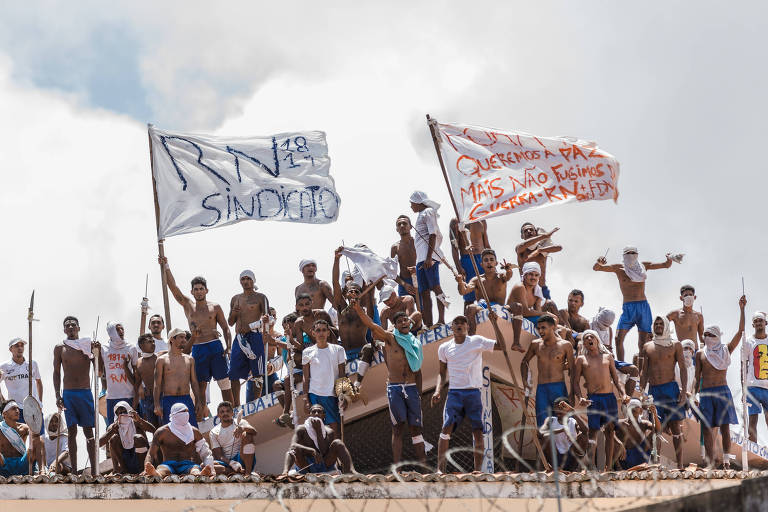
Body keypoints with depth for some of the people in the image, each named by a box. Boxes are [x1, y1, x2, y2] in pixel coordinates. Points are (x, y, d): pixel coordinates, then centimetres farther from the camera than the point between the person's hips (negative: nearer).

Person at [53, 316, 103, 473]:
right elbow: (56, 373, 8)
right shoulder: (60, 348, 6)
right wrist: (57, 395, 1)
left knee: (88, 431, 0)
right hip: (68, 394, 1)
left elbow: (100, 369, 4)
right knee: (71, 432, 0)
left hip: (85, 392, -1)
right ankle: (74, 470, 3)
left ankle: (94, 468, 2)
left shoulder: (89, 345, 4)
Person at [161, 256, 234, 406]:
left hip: (215, 347, -1)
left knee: (225, 383, -3)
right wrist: (166, 267, 1)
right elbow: (173, 286, 7)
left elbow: (225, 328, 8)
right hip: (197, 349, 1)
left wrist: (229, 347, -6)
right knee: (200, 385, 0)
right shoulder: (188, 305, 12)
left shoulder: (215, 307, 8)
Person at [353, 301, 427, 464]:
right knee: (398, 428, -4)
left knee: (416, 427, 2)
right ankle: (396, 465, -3)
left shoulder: (416, 343, 13)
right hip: (394, 388, -3)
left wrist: (419, 394, 14)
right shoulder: (390, 338, 2)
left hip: (412, 388, 3)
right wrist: (358, 309, -27)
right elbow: (371, 325, -13)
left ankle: (423, 463, 2)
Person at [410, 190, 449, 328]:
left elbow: (433, 235, -11)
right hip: (421, 258, 10)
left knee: (435, 286, -16)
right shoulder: (421, 215, 27)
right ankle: (428, 325, 0)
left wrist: (429, 257, -20)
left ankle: (441, 320, -19)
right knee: (424, 293, 3)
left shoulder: (428, 212, 0)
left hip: (429, 255, -10)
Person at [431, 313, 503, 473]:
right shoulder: (444, 348, 9)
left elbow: (501, 345, -5)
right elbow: (442, 372, 17)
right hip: (454, 392, 1)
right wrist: (437, 391, 2)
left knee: (478, 431, -3)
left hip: (473, 392, -1)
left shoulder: (477, 341, 3)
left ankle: (477, 470, 3)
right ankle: (440, 469, -11)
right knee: (446, 428, -11)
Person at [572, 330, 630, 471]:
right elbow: (575, 382, 7)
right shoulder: (581, 359, 11)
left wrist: (623, 394, 3)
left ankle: (607, 467, 5)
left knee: (609, 432, 2)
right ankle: (591, 467, -12)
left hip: (610, 397, 3)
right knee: (593, 432, -10)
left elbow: (616, 379, 18)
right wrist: (580, 398, -10)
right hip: (593, 399, -3)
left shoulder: (607, 357, 17)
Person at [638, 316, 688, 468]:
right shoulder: (647, 347, 14)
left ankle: (679, 464, -3)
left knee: (675, 428, -3)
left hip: (671, 388, -2)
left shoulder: (675, 345, 7)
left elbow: (682, 368, 3)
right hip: (653, 391, 2)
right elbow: (644, 373, 15)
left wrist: (684, 390, -7)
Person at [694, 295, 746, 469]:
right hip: (706, 394, 1)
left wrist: (742, 309, -3)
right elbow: (697, 377, 11)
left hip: (723, 391, -1)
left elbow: (740, 331, 2)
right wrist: (695, 395, 1)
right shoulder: (701, 354, 11)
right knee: (707, 429, -2)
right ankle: (711, 463, -1)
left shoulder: (726, 350, 8)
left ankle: (726, 460, -6)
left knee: (725, 427, -6)